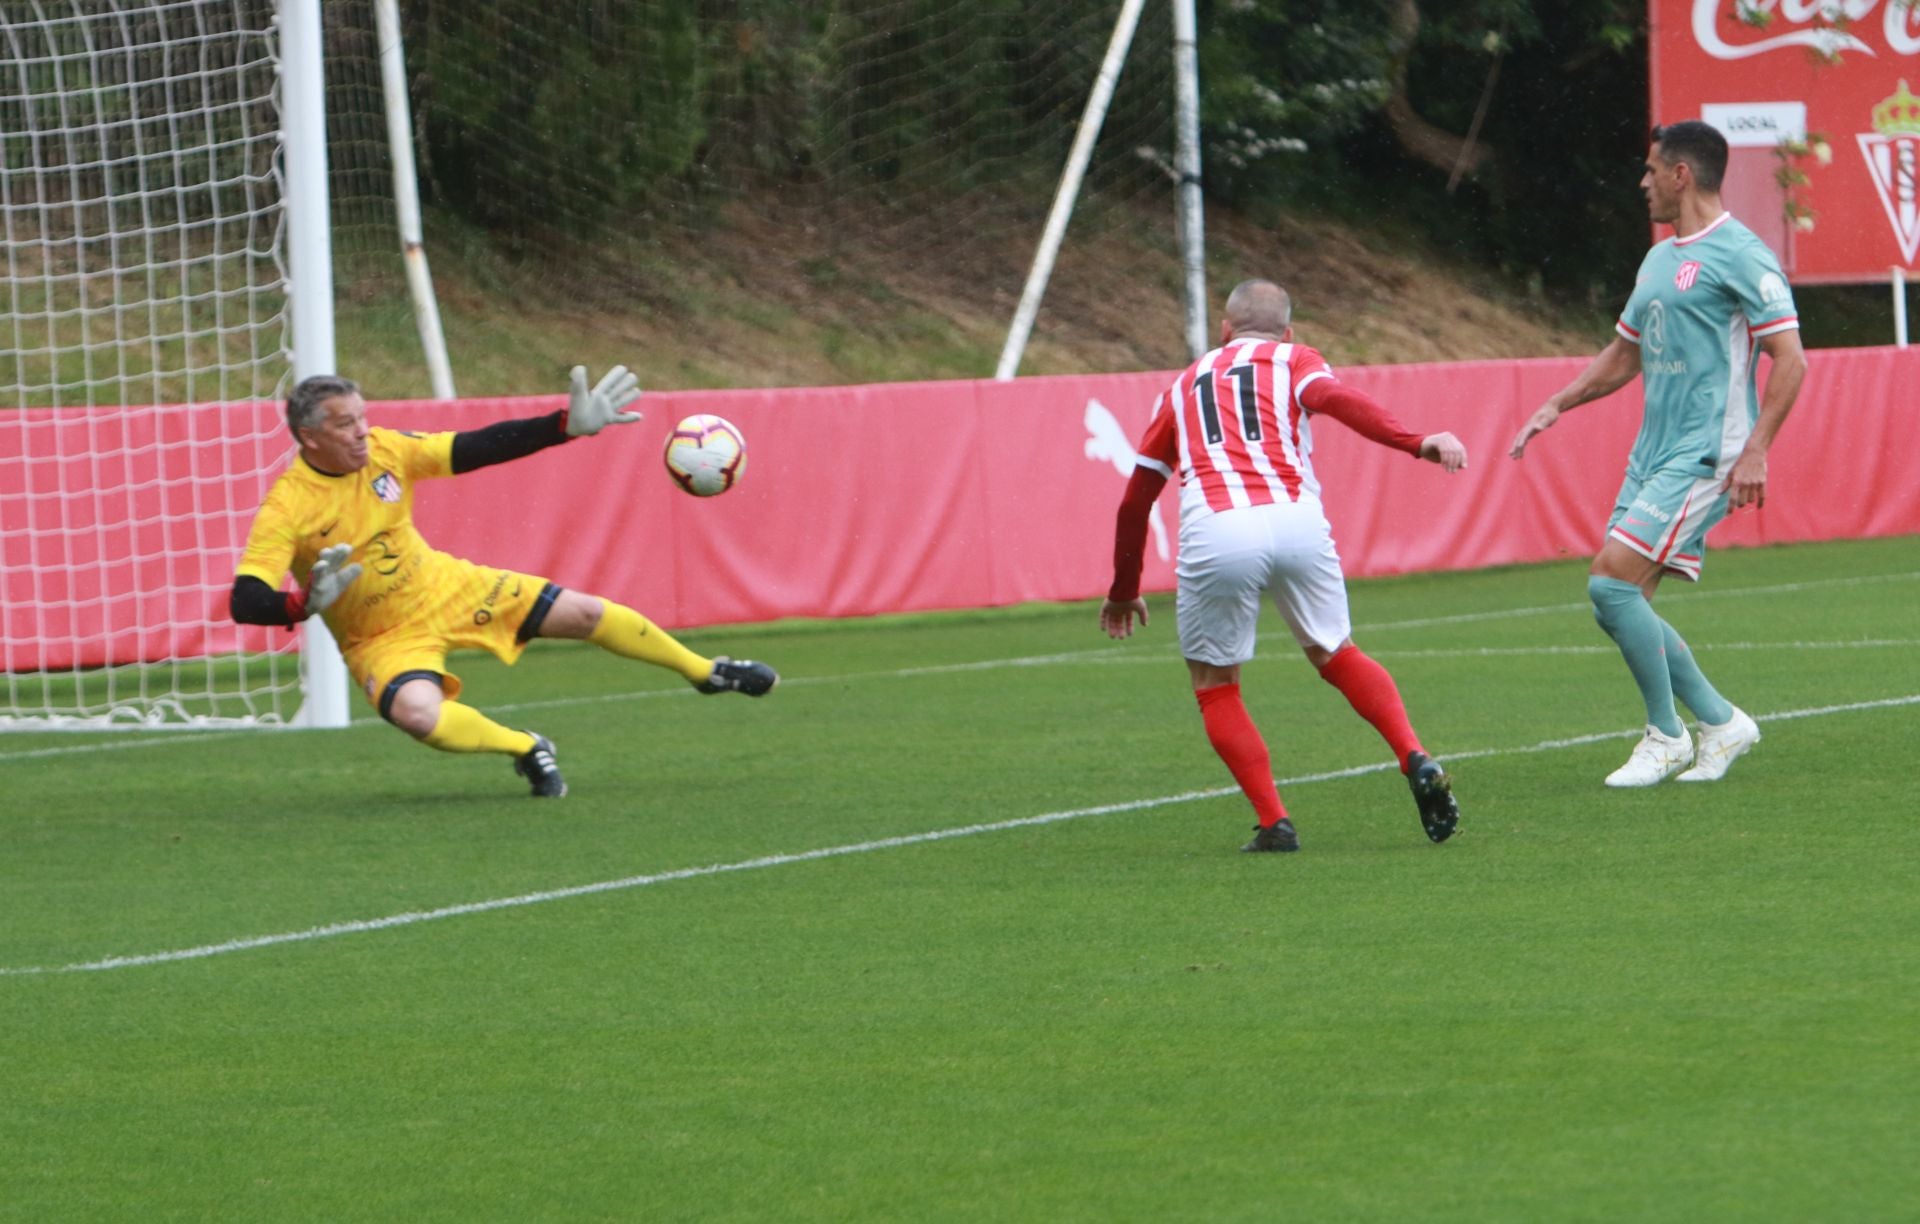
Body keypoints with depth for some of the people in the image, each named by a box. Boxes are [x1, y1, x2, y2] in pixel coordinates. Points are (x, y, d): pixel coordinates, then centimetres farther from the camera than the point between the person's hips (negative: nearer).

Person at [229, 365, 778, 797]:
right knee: (418, 714, -36)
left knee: (584, 612, 3)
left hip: (448, 587, 4)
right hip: (385, 638, -4)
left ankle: (705, 671, 29)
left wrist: (570, 425, -13)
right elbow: (246, 603, -29)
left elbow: (480, 447, -7)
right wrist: (309, 602, -49)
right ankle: (528, 750, -5)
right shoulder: (286, 509, -25)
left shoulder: (385, 450, -12)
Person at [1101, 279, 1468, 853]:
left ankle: (1274, 822, 6)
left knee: (1214, 685, 17)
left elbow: (1135, 499, 32)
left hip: (1213, 535, 0)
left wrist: (1124, 591, 43)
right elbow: (1336, 400, -2)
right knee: (1337, 656, 23)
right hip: (1295, 521, 0)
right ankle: (1417, 762, 6)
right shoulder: (1294, 360, 23)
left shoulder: (1183, 385, 30)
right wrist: (1416, 443, -14)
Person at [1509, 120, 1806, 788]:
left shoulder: (1740, 255, -9)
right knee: (1621, 605, 2)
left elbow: (1790, 359, -14)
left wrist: (1755, 451, -21)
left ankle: (1666, 737, -5)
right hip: (1653, 456, 9)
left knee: (1611, 583, -17)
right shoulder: (1659, 259, 18)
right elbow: (1622, 356, 29)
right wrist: (1556, 405, 19)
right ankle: (1721, 723, 13)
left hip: (1704, 458, -9)